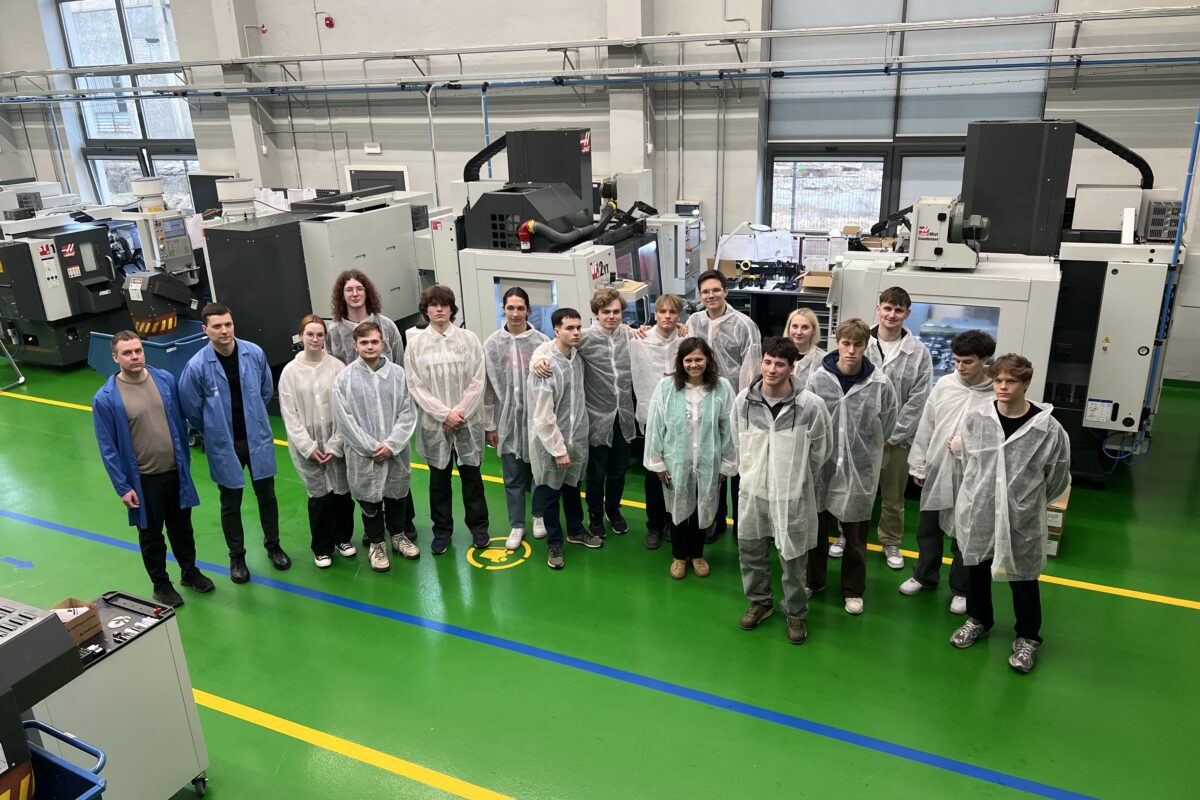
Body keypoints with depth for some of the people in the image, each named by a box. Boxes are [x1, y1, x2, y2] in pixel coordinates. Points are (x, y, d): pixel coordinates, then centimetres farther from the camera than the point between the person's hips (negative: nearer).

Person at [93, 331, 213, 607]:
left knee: (181, 525, 20)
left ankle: (190, 571, 42)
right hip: (143, 479, -3)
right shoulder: (105, 399, -16)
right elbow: (108, 448, -10)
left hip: (175, 471, 3)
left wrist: (185, 459, 9)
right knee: (151, 534, 15)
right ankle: (161, 584, 34)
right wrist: (122, 487, -10)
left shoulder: (165, 379, -6)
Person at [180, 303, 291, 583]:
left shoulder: (254, 353, -11)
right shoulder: (197, 366, -18)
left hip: (258, 438, 2)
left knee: (267, 495, 15)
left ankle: (273, 546, 36)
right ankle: (237, 557, 31)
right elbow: (191, 409, -4)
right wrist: (216, 432, 7)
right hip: (224, 444, -2)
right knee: (231, 503, 13)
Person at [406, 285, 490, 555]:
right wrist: (445, 414, -13)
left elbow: (477, 381, -4)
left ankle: (478, 525, 26)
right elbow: (415, 386, -5)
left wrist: (460, 412, -11)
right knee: (439, 479, 11)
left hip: (467, 421, 0)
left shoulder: (469, 338, -2)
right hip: (434, 423, 0)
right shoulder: (416, 343, -2)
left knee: (471, 474, 10)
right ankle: (442, 530, 25)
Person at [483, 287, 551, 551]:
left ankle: (539, 515, 33)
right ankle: (517, 525, 22)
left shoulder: (542, 341, -5)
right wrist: (489, 424, 3)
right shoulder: (492, 344, 0)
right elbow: (488, 387, 3)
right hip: (508, 419, 1)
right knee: (513, 477, 9)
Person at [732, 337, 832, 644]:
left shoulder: (811, 405, -18)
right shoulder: (744, 399, -7)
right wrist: (750, 474, 13)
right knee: (750, 552, 17)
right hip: (752, 491, 4)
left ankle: (796, 613, 31)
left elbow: (819, 452, -3)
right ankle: (760, 601, 40)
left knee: (793, 559, 9)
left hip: (792, 495, -3)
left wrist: (796, 479, 7)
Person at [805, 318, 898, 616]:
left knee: (856, 536, 13)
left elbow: (887, 424, 3)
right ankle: (813, 580, 37)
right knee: (818, 529, 17)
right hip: (822, 466, 1)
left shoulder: (880, 383, -11)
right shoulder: (817, 379, -11)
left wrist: (865, 449, 8)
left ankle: (853, 589, 31)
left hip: (861, 470, -1)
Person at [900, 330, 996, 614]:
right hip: (935, 470, 4)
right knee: (927, 528, 18)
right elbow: (925, 426, 4)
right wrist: (918, 465, 5)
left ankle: (961, 588, 29)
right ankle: (925, 576, 39)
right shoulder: (944, 384, -1)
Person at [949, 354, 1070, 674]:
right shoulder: (976, 419, -8)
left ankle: (1027, 637, 33)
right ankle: (978, 619, 44)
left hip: (1022, 519, -3)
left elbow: (1058, 479, -1)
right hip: (978, 512, 3)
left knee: (1023, 579, 11)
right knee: (977, 568, 20)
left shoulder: (1048, 429, -15)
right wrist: (978, 494, 12)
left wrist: (1028, 501, 9)